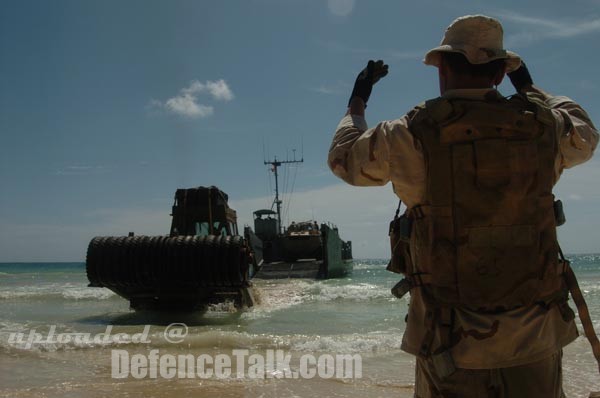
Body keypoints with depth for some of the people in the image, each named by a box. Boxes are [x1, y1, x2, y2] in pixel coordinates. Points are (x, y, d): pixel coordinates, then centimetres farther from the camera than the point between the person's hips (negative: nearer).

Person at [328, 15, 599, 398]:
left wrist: (358, 99, 27)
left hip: (454, 339, -2)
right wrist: (530, 86, 37)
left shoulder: (413, 135, -9)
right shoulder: (540, 127, 0)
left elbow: (343, 158, 10)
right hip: (537, 336, 3)